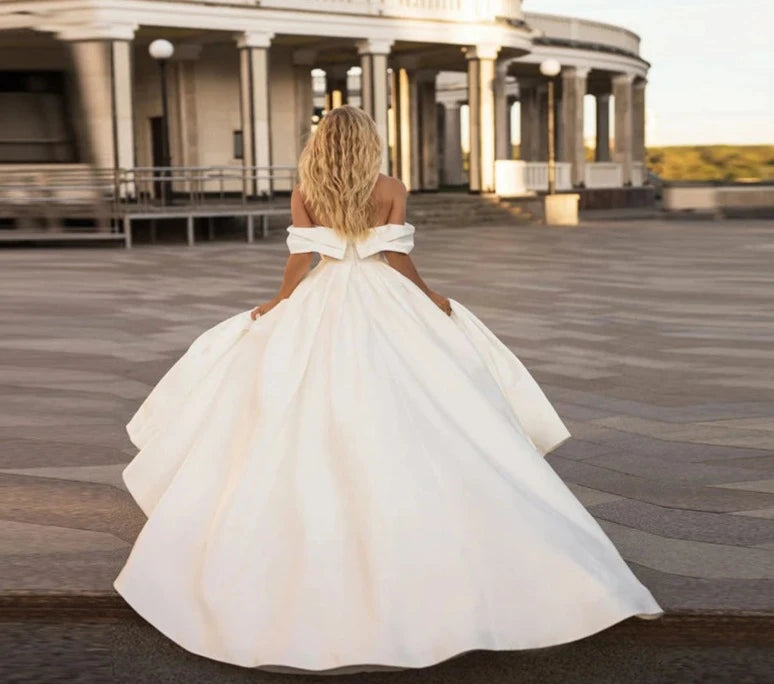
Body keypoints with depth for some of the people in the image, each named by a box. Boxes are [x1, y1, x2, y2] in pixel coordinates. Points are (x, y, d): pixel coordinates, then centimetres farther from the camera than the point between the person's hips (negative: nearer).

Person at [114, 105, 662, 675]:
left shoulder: (304, 194, 1)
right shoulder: (391, 190, -2)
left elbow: (300, 262, -3)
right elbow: (399, 260, -3)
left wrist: (278, 305, 11)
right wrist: (431, 299, 11)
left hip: (321, 307, 1)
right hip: (384, 305, -1)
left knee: (314, 429, 7)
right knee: (396, 426, 5)